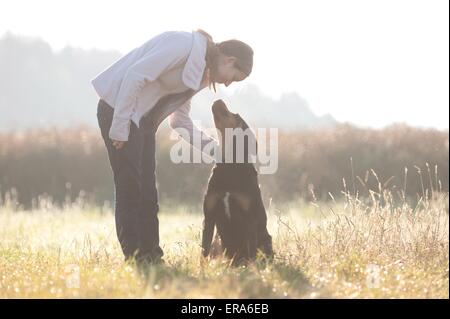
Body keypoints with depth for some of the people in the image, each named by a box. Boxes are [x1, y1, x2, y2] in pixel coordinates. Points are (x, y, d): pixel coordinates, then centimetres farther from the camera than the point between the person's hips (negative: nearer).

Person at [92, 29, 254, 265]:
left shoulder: (198, 72, 12)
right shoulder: (186, 45, -18)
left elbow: (180, 119, 18)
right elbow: (134, 76, -23)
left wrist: (213, 147, 6)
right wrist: (120, 128, -23)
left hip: (143, 120, 9)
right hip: (119, 109, -9)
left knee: (147, 191, 7)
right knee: (130, 187, -8)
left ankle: (150, 258, 10)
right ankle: (134, 258, -5)